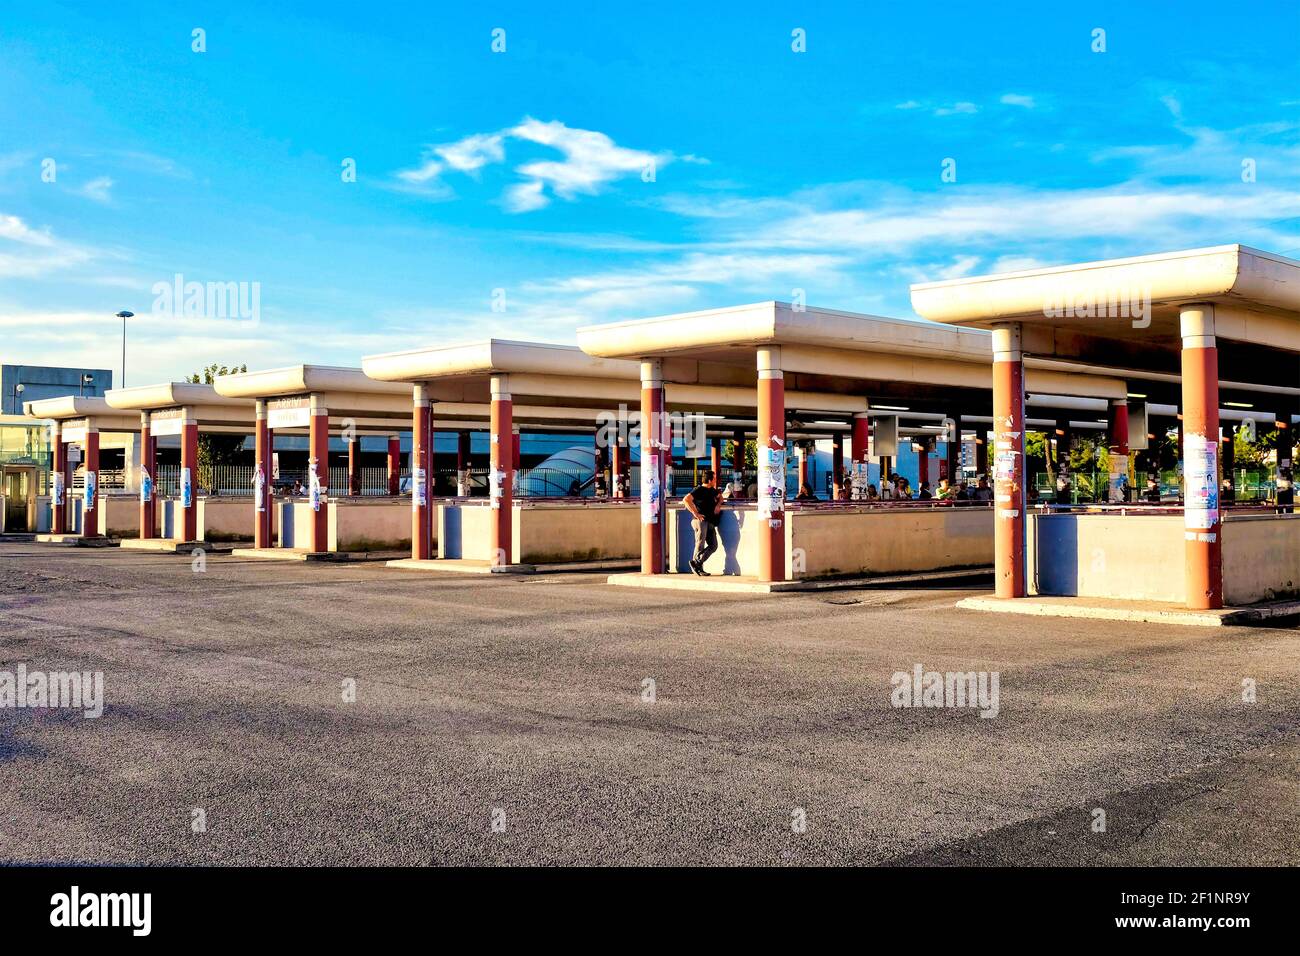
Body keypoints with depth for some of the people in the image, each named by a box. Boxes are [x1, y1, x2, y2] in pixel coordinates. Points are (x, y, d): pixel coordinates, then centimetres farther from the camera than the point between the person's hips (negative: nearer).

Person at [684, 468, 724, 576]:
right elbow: (686, 500, -20)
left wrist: (718, 505, 10)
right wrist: (695, 513, -20)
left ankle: (697, 563, 8)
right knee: (700, 544, -9)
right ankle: (697, 565, 2)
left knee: (713, 546, 3)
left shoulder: (712, 490, 17)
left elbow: (720, 498, 35)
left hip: (710, 521, 8)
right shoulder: (698, 490, -9)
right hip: (700, 520, -8)